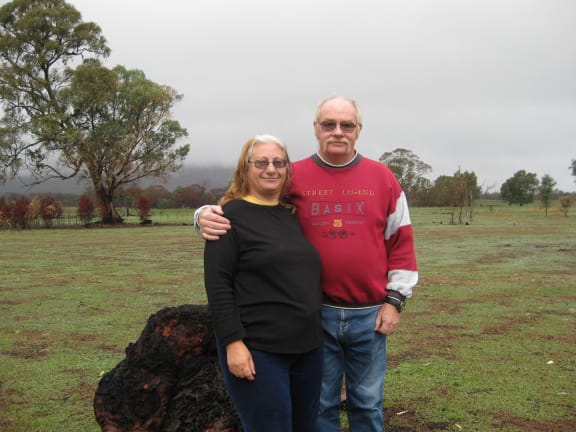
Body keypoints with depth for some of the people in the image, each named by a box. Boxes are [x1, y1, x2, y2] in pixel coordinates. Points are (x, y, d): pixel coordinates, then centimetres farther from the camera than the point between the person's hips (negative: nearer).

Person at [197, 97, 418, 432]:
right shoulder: (292, 178, -3)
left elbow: (401, 242, 5)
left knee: (367, 404, 17)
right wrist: (208, 215, -22)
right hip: (315, 314, -1)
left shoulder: (383, 178, 2)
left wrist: (395, 299, 0)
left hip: (370, 315, 1)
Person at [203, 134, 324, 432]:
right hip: (258, 351, -6)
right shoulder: (231, 216, -7)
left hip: (308, 348, 7)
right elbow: (218, 285, -12)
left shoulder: (294, 215, 12)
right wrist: (233, 341, -18)